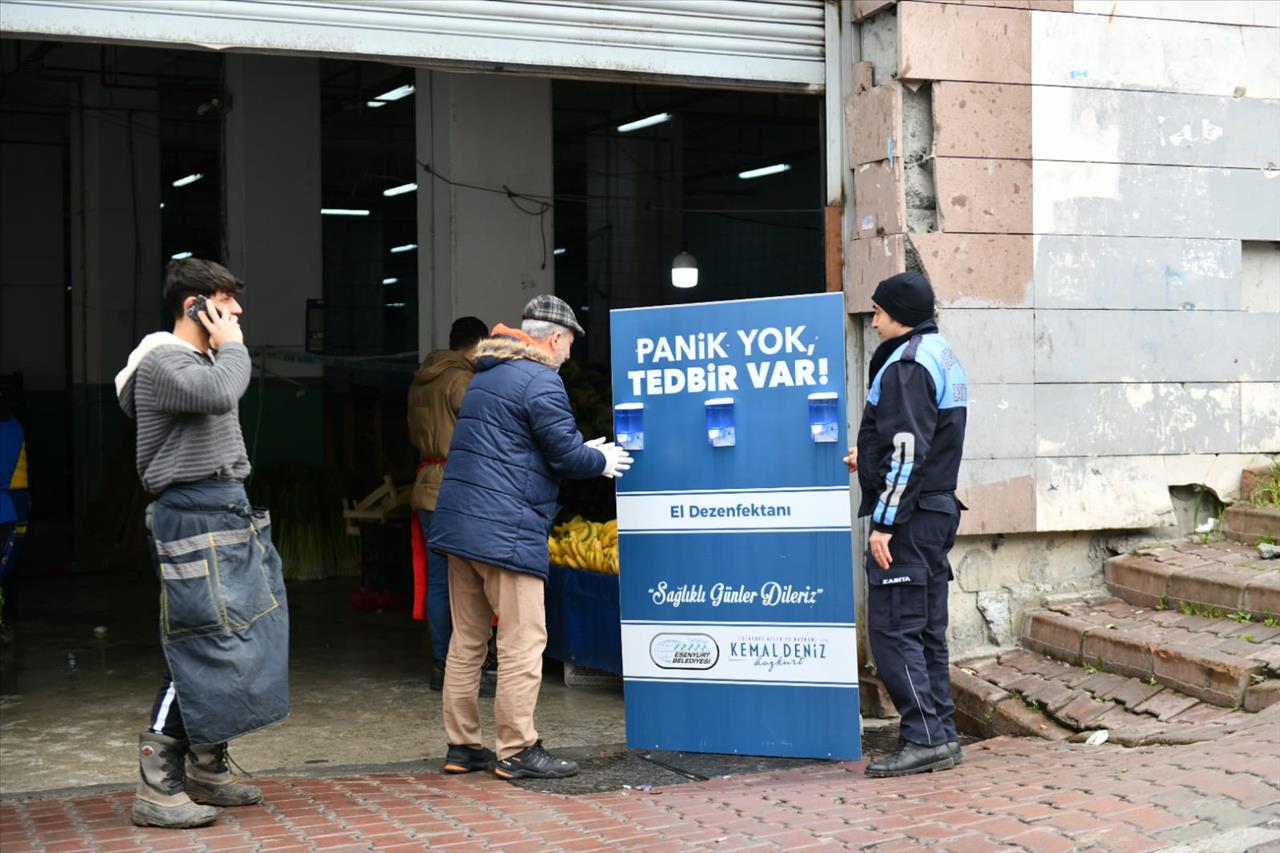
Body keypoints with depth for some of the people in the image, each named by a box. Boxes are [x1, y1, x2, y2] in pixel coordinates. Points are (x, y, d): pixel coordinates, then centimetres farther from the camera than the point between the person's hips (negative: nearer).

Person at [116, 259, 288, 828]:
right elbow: (220, 394, -31)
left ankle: (205, 770, 22)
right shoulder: (162, 363, -12)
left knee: (236, 645, 12)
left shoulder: (204, 361, 19)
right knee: (202, 649, -10)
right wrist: (232, 346, -14)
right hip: (194, 518, -10)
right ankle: (156, 789, -5)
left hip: (227, 514, 10)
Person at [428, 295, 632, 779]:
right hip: (506, 531, -10)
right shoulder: (540, 380, -9)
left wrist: (582, 453, 24)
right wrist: (601, 461, 9)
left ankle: (462, 747, 18)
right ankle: (516, 751, -1)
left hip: (459, 522, 10)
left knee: (467, 639, 13)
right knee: (522, 641, -3)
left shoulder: (485, 376, 21)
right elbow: (567, 453, -11)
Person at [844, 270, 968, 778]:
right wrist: (870, 459, 31)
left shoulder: (907, 365, -15)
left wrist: (884, 521, -21)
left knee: (892, 629, -7)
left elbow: (908, 451, -21)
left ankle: (924, 738, -7)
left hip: (909, 519, -10)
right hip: (938, 509, 10)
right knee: (926, 630, 12)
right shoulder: (942, 357, 17)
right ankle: (941, 738, 15)